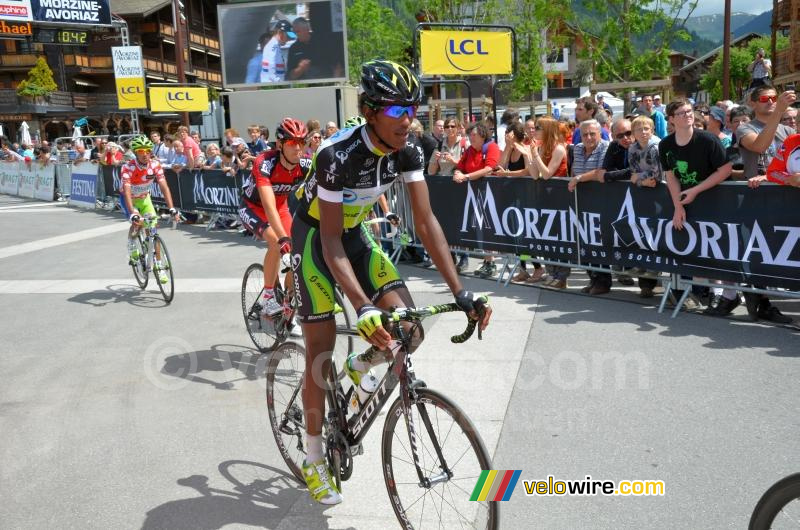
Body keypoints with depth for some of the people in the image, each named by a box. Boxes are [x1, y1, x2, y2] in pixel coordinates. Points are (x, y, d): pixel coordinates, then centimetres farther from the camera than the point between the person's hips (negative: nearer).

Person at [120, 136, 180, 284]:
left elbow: (164, 186, -27)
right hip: (129, 199, -3)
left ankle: (159, 267, 2)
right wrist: (133, 214, -54)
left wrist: (172, 209, -38)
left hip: (144, 198, 3)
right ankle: (132, 248, 5)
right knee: (137, 223, -27)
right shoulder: (128, 167, -31)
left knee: (153, 228, -7)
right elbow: (126, 192, -40)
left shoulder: (155, 165, -22)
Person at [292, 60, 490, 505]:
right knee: (321, 348, -4)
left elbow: (426, 221, -16)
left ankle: (361, 367, 22)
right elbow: (330, 240, -33)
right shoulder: (338, 155, -32)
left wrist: (460, 291, -24)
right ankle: (315, 456, 13)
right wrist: (363, 307, -44)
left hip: (355, 233, 5)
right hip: (316, 236, -5)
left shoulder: (408, 151, -16)